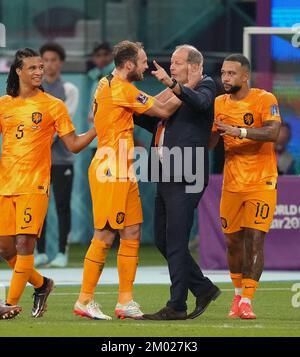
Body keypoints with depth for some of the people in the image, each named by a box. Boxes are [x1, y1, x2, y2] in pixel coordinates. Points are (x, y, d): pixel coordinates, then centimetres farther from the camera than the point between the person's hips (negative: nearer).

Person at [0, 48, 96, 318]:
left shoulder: (53, 105, 2)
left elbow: (74, 144, 3)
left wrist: (98, 128, -9)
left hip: (34, 185, -4)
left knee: (24, 243, -13)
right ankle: (41, 284, 26)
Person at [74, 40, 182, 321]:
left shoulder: (107, 85, 15)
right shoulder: (121, 89, -15)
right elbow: (163, 110, -11)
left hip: (123, 174, 10)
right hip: (110, 172, -10)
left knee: (132, 233, 8)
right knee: (105, 235, -5)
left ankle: (126, 301, 10)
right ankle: (85, 301, 1)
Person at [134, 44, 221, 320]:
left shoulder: (205, 86, -4)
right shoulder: (176, 92, 21)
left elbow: (200, 102, -28)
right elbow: (157, 123, 26)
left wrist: (172, 84, -42)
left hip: (186, 177, -9)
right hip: (166, 178, 9)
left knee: (176, 243, -8)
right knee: (163, 240, 12)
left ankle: (177, 306, -3)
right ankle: (204, 290, 23)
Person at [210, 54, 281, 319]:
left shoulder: (264, 100, -9)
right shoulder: (219, 104, 8)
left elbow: (272, 132, -23)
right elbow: (209, 142, 9)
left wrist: (239, 131, -33)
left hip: (261, 183, -5)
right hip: (232, 184, 5)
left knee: (254, 240, -12)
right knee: (233, 241, 9)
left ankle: (246, 300, -13)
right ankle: (238, 294, 27)